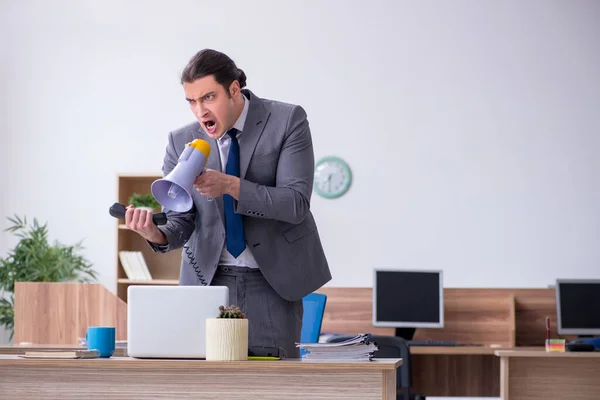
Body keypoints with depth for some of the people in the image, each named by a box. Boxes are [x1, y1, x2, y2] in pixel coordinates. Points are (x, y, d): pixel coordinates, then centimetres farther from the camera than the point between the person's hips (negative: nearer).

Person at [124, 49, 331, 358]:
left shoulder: (287, 121, -9)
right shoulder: (182, 142, -2)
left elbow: (296, 203, -16)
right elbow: (180, 222, -2)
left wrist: (231, 186, -28)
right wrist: (157, 235, -26)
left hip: (272, 281, -2)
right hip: (208, 279, 2)